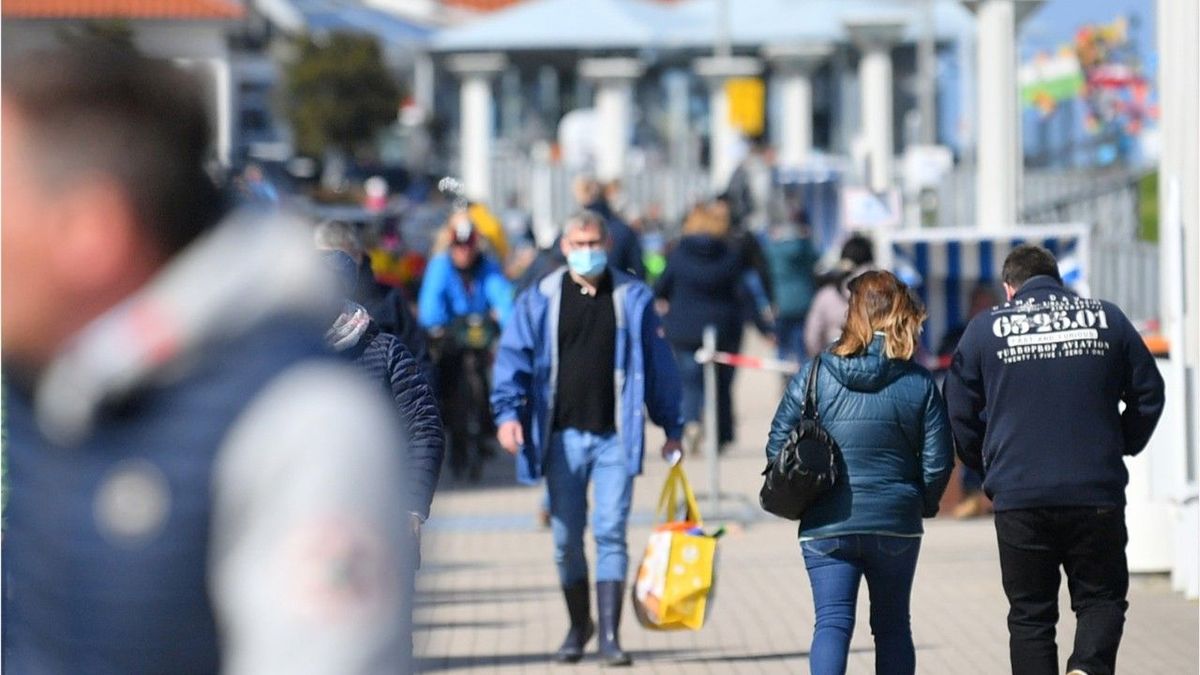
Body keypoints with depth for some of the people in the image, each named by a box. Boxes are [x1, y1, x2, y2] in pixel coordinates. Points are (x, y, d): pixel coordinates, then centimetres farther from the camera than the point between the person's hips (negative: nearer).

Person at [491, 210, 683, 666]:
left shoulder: (633, 299, 5)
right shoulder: (540, 301, 4)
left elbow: (657, 364, 10)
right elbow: (514, 357, 1)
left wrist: (671, 427, 10)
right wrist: (508, 411, -15)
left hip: (615, 436, -1)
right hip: (563, 436, 1)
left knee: (610, 533, -8)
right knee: (567, 538, 7)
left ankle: (610, 636, -8)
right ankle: (578, 627, 25)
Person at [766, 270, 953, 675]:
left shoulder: (816, 373, -2)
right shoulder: (919, 383, -2)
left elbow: (778, 446, -2)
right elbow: (938, 461, -2)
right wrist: (923, 505, 18)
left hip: (826, 524, -1)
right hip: (896, 524, 1)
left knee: (832, 623, -2)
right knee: (892, 625, 14)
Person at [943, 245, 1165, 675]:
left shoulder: (985, 328, 4)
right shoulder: (1107, 319, 6)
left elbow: (960, 413, 5)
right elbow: (1149, 395, 10)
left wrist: (988, 469, 19)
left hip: (1018, 498, 0)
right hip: (1097, 493, 0)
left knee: (1030, 613, 9)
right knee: (1101, 597, 11)